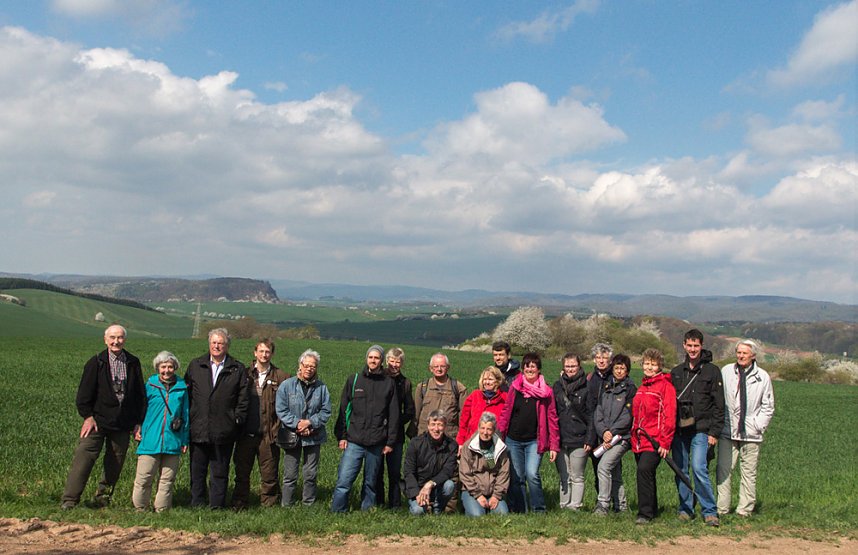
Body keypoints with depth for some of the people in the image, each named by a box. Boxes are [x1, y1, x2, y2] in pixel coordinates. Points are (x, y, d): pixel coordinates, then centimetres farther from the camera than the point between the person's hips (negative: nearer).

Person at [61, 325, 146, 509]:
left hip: (123, 424, 3)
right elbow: (84, 393, -2)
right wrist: (87, 416, -10)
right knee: (84, 458, -9)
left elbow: (141, 394, 11)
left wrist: (138, 421, 8)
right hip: (98, 420, -3)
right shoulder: (96, 363, -1)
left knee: (115, 463, 9)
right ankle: (69, 500, -3)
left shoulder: (133, 363, 7)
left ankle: (103, 498, 24)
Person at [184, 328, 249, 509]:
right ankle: (196, 506, 17)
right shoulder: (195, 365, 10)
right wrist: (187, 419, 4)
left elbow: (243, 399, 3)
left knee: (220, 472, 5)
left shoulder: (238, 369, 4)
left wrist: (237, 420, -4)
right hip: (198, 430, 2)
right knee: (197, 471, 8)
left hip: (223, 432, -2)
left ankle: (217, 506, 12)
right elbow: (186, 393, 11)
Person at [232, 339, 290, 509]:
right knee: (242, 472, 7)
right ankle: (238, 506, 18)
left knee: (269, 474, 4)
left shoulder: (280, 377, 3)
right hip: (246, 434, 1)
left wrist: (278, 429, -4)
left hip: (268, 435, -1)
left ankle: (269, 506, 15)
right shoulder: (244, 374, 6)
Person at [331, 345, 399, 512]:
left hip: (377, 443, 1)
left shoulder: (389, 383, 5)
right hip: (354, 441, 0)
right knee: (344, 480, -7)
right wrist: (341, 436, 1)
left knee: (371, 482, 10)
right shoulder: (354, 380, 6)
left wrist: (390, 442, 3)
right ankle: (337, 513, 2)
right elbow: (343, 409, 8)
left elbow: (394, 415, 6)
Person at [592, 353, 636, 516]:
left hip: (622, 437, -6)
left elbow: (627, 417, -9)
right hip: (606, 438, 6)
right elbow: (598, 413, 7)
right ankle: (622, 506, 23)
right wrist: (603, 431, -8)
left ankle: (602, 505, -17)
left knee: (604, 465, -21)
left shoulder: (630, 389, -2)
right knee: (615, 475, 12)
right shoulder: (606, 389, 14)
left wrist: (612, 432, -13)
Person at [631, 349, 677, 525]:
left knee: (644, 470, -20)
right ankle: (651, 509, 25)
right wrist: (634, 437, 15)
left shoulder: (665, 386, -6)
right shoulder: (642, 387, 18)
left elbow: (670, 416, -11)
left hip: (655, 441, -8)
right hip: (639, 440, 8)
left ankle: (645, 513, -14)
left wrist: (665, 442, -15)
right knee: (645, 473, 12)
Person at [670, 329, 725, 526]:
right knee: (680, 470, 6)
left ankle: (710, 511, -5)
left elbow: (719, 405, -1)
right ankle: (686, 509, 17)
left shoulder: (712, 371, 1)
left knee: (698, 468, -15)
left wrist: (714, 432, -7)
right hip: (679, 429, 4)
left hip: (701, 430, -4)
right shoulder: (676, 372, 13)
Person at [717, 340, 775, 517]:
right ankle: (721, 508, 4)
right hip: (727, 431, 0)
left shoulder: (762, 377, 4)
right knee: (723, 469, -2)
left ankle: (744, 509, 13)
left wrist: (758, 426, 0)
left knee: (749, 472, 4)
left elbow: (768, 407, 11)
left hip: (751, 433, 0)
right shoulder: (725, 372, 3)